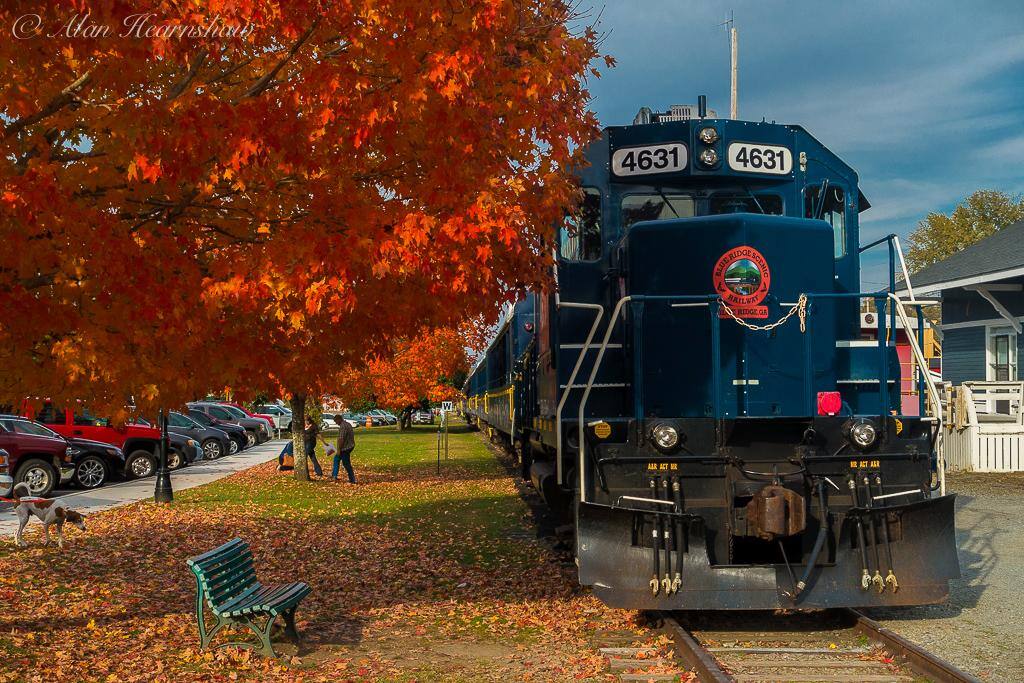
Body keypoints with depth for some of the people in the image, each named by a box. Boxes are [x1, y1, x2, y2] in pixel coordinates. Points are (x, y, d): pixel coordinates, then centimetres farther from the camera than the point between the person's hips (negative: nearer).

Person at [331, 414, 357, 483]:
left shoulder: (342, 426, -22)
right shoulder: (348, 424, 11)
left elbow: (341, 439, -26)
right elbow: (351, 435, 19)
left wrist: (339, 450, -19)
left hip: (345, 448, -11)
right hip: (350, 446, 11)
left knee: (346, 464, -2)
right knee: (336, 458, 23)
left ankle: (352, 480, 2)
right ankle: (334, 476, 27)